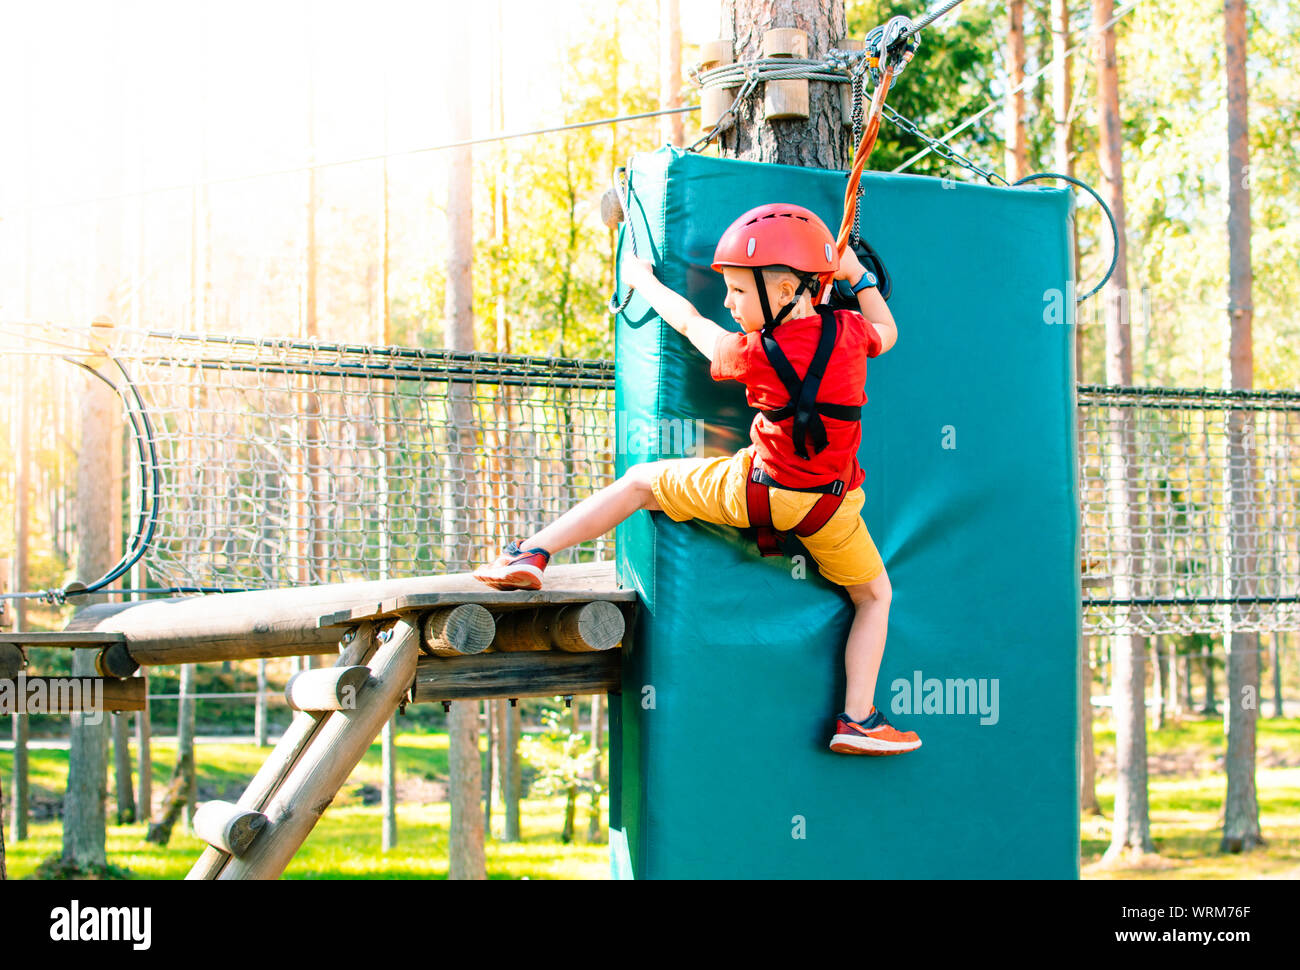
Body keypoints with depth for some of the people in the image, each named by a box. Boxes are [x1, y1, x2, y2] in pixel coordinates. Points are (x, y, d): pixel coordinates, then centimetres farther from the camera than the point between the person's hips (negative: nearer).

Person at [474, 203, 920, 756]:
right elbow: (887, 333, 18)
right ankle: (858, 720, 13)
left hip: (752, 492, -2)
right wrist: (858, 276, 28)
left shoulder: (753, 354, -14)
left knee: (641, 481, 12)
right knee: (874, 596, 23)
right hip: (830, 509, 3)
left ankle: (534, 553, 1)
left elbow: (688, 322, 5)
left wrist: (642, 279, 21)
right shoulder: (849, 332, -8)